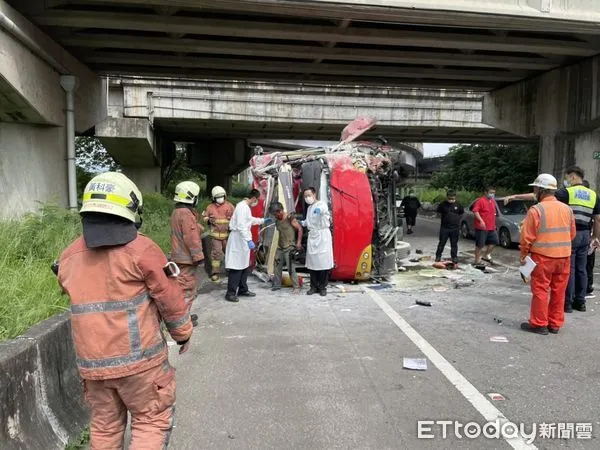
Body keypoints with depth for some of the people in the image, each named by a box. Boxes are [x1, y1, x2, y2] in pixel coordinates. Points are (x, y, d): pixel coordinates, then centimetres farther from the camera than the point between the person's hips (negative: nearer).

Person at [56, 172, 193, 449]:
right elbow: (170, 298, -9)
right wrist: (183, 333, 6)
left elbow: (81, 300, 15)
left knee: (105, 426, 21)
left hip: (92, 363, 6)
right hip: (138, 359, -5)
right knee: (152, 421, 10)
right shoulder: (139, 249, -13)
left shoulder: (68, 257, 5)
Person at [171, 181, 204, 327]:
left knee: (184, 285, 20)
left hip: (180, 255, 10)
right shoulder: (186, 213, -20)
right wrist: (198, 256, -17)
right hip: (187, 257, -10)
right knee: (187, 287, -2)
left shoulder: (177, 212, 13)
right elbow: (191, 238, -22)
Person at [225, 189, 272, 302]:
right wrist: (249, 240, -29)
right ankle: (230, 293, 0)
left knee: (245, 266, 15)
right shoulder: (242, 207, -18)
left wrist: (263, 221, 37)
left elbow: (250, 220, 32)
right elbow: (241, 226, -26)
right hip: (238, 240, -10)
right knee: (236, 267, -6)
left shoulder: (246, 207, 15)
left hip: (243, 240, 10)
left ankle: (243, 290, 24)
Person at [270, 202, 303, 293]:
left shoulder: (290, 218, -11)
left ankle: (296, 287, -1)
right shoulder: (277, 221, 9)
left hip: (289, 247, -7)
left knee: (291, 268, -10)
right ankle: (277, 285, 23)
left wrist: (299, 242, -11)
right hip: (280, 247, 7)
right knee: (277, 266, 10)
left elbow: (300, 229, -8)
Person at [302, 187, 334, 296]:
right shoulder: (309, 208, 19)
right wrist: (302, 223, 15)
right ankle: (314, 286, 13)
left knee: (323, 261, -5)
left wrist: (320, 210, -53)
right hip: (312, 235, 7)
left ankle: (322, 287, 4)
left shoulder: (321, 204, -5)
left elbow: (325, 210, -31)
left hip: (322, 235, -7)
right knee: (311, 262, 4)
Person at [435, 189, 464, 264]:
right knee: (442, 243, 6)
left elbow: (461, 213, 14)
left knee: (454, 244, 9)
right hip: (444, 227, -1)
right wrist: (445, 218, 3)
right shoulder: (443, 205, -7)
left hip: (455, 228, 1)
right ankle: (438, 256, 16)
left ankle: (454, 257, 19)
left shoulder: (458, 205, -1)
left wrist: (457, 218, 5)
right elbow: (439, 212, 7)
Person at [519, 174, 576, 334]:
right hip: (564, 257, 6)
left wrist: (523, 255, 0)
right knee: (559, 291, 13)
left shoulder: (536, 210, -13)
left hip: (542, 257, -6)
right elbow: (572, 233, 13)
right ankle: (555, 324, 23)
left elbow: (527, 237, -13)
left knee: (540, 291, 4)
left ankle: (539, 324, 10)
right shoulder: (567, 209, 6)